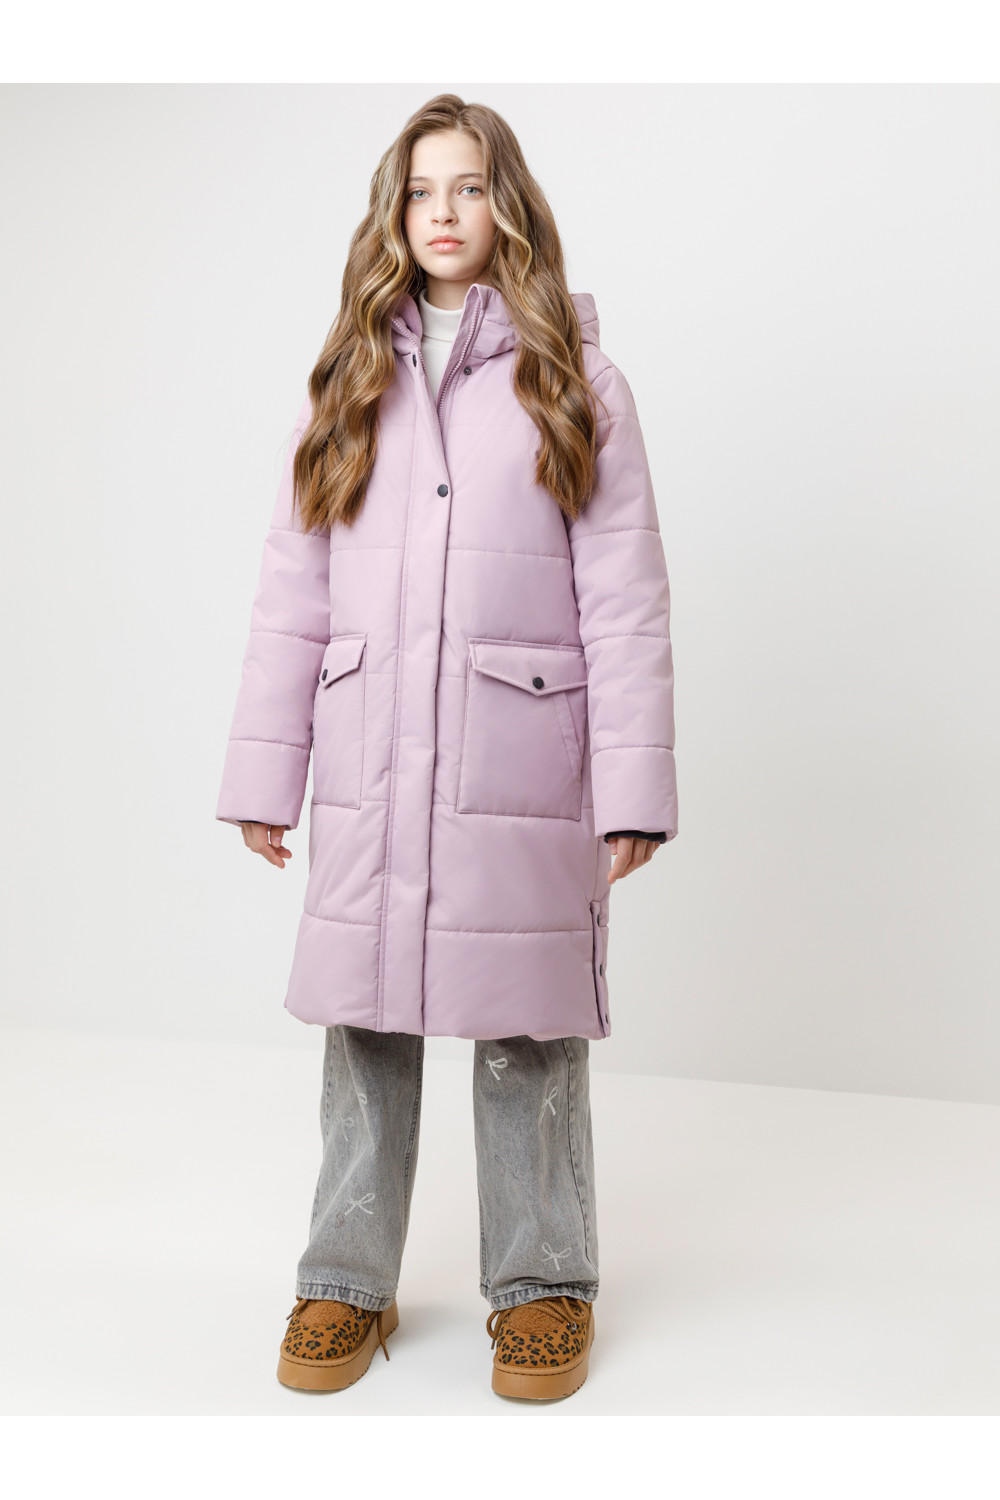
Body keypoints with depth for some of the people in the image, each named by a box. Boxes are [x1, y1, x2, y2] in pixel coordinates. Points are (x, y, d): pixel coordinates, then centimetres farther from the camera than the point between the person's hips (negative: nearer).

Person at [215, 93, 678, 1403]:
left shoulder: (576, 383, 5)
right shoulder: (349, 385, 13)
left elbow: (625, 602, -1)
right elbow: (292, 595, 9)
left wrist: (633, 789, -7)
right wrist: (264, 776, 4)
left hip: (523, 771, -2)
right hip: (370, 772, 3)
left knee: (527, 1032, 5)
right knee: (365, 1023, 8)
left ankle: (543, 1284, 23)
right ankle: (349, 1283, 24)